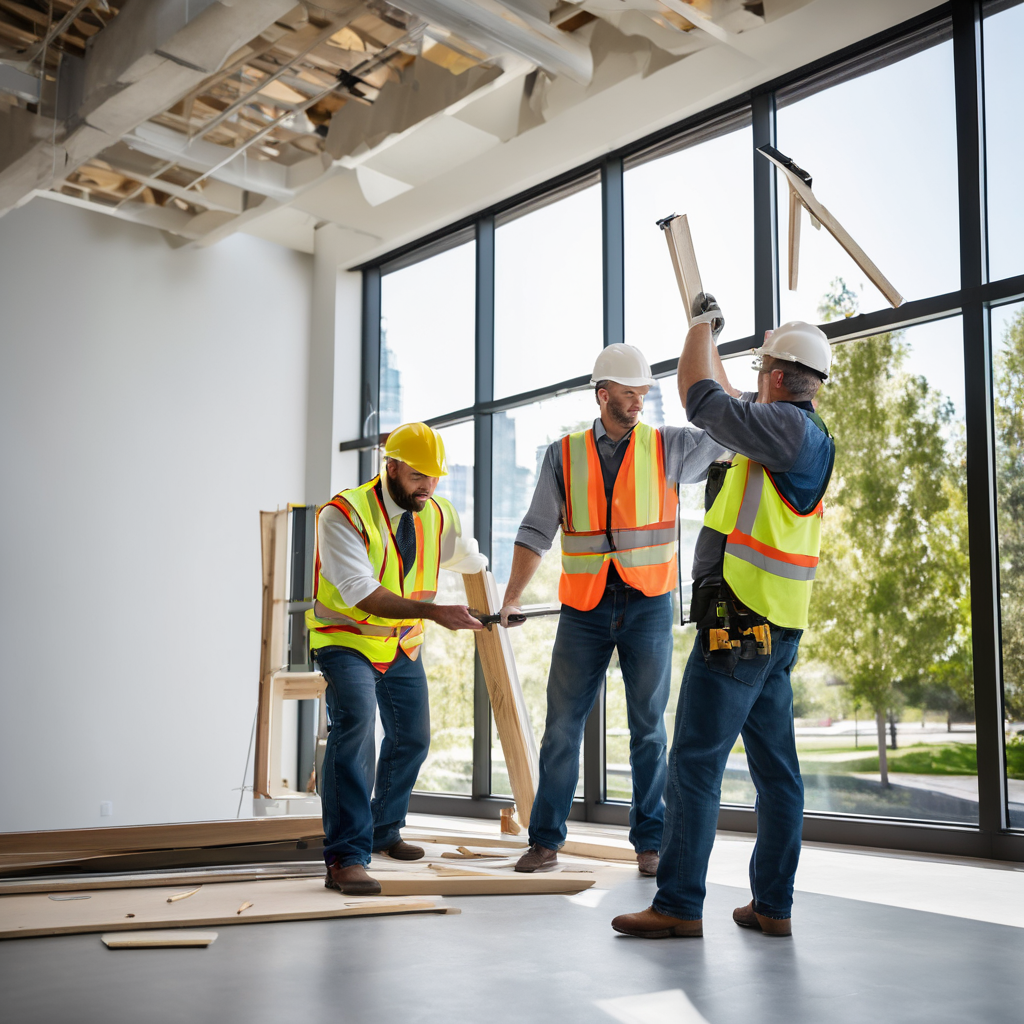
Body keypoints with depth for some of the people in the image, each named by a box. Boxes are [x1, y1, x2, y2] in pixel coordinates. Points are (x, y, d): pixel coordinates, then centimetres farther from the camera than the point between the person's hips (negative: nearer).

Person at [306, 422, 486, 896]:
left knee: (412, 738, 16)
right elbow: (362, 593, -33)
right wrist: (433, 611, -42)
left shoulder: (439, 516, -2)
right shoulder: (343, 513, -23)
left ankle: (384, 830, 40)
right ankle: (345, 858, -27)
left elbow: (470, 559, 20)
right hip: (348, 640, -7)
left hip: (402, 647, 7)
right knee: (354, 728, -29)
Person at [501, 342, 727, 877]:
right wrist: (512, 596, -8)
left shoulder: (667, 447, 3)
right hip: (584, 609, 0)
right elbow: (537, 531, 2)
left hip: (648, 606, 0)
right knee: (562, 726, 3)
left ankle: (650, 842, 16)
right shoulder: (564, 455, 4)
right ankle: (545, 840, 15)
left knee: (648, 728, 5)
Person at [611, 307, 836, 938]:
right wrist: (709, 344, 42)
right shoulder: (803, 438, 17)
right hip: (776, 630, 10)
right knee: (775, 767, 10)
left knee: (695, 762, -6)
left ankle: (680, 905, -2)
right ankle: (773, 904, 17)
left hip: (739, 626, -10)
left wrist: (701, 328, 5)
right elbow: (730, 415, 33)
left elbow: (703, 403, -12)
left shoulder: (790, 428, -12)